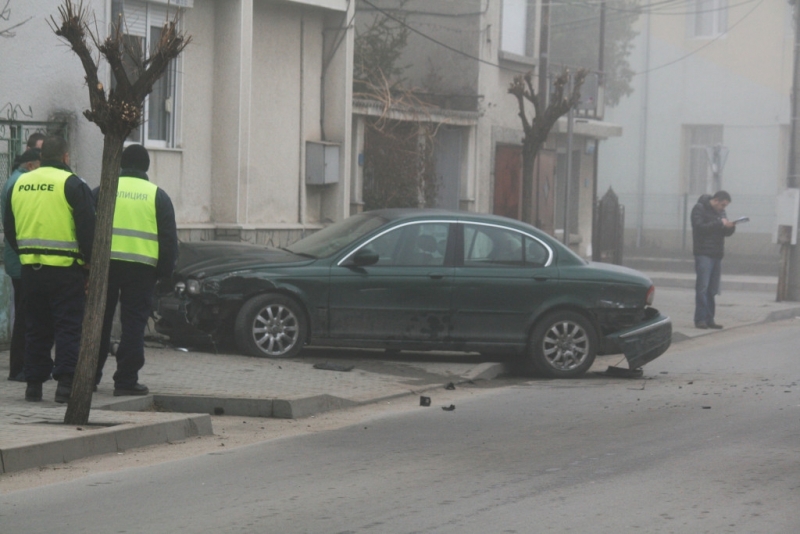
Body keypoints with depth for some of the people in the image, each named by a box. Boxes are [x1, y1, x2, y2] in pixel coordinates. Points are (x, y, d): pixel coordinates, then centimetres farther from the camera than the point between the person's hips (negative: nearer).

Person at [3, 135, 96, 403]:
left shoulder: (20, 184, 9)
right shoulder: (72, 185, -8)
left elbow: (9, 229, 16)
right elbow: (87, 229, -10)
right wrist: (90, 262, -2)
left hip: (30, 268, 5)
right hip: (66, 269, -5)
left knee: (36, 327, 13)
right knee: (68, 327, -1)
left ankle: (34, 383, 13)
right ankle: (65, 382, -8)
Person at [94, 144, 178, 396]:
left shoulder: (102, 191, 6)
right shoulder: (157, 196, 4)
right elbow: (169, 238, 3)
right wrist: (165, 269, 9)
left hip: (104, 264, 2)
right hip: (142, 268, -2)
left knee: (99, 321, 11)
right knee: (133, 323, 0)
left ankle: (90, 376, 16)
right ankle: (126, 380, -3)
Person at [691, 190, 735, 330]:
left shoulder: (720, 212, 18)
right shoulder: (699, 209, -5)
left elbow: (725, 233, 19)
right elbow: (700, 227, -18)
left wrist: (730, 227, -4)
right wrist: (719, 224, -21)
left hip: (717, 255, 7)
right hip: (703, 254, -7)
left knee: (712, 290, 6)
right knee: (702, 287, -11)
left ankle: (709, 319, 7)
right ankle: (700, 319, -11)